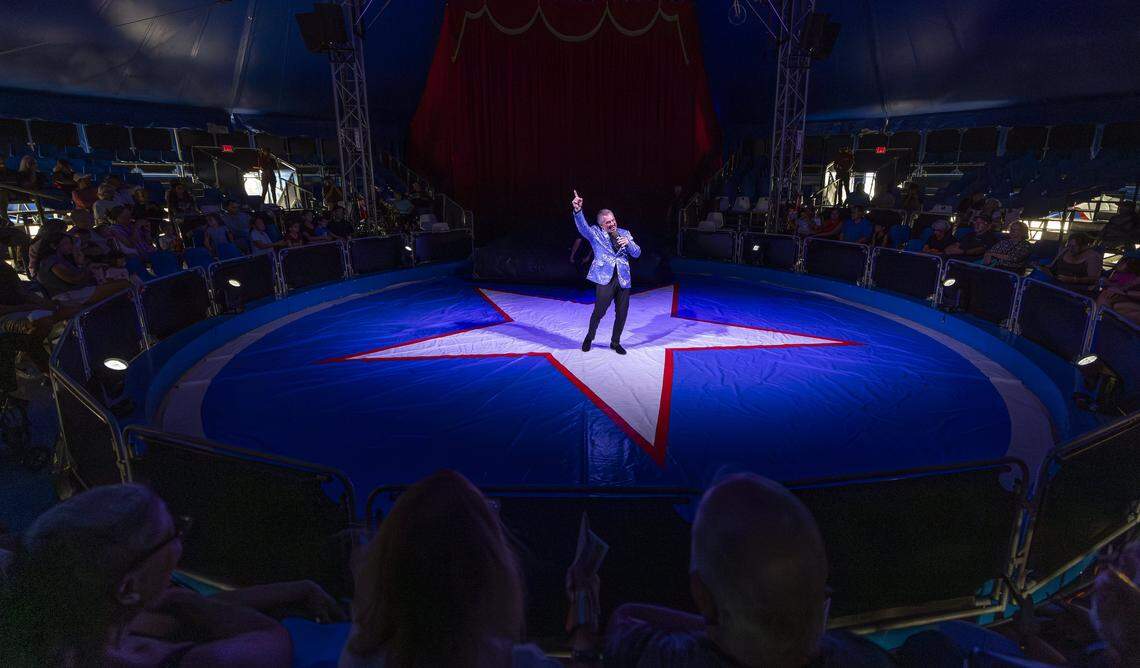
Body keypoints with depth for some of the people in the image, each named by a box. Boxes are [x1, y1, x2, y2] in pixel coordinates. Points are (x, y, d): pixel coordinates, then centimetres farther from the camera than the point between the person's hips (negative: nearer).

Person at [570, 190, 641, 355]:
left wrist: (629, 243, -9)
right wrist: (577, 210, -35)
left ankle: (615, 342, 27)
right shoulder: (595, 233, 3)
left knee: (622, 313, 8)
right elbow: (582, 227, -17)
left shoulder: (625, 233, 14)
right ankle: (589, 338, 22)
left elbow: (637, 253, 11)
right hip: (605, 278, -4)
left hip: (623, 279, 4)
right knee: (599, 311, -5)